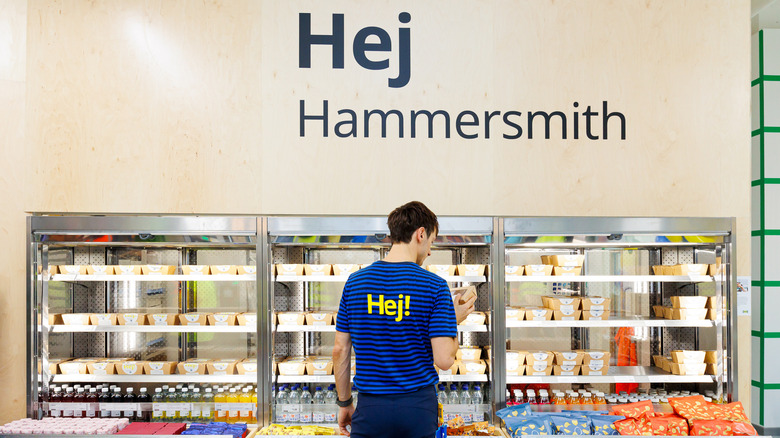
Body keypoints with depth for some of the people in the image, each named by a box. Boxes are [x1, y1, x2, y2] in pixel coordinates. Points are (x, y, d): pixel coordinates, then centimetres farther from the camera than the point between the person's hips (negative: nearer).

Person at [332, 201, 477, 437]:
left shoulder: (355, 281, -1)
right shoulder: (434, 285, -9)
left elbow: (340, 350, 2)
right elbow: (444, 359, -13)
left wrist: (344, 403, 14)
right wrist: (455, 322, 5)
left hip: (371, 409, 1)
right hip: (419, 408, -1)